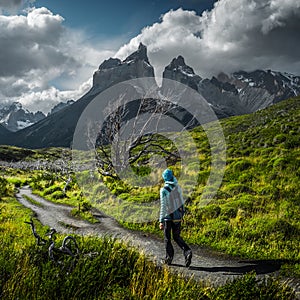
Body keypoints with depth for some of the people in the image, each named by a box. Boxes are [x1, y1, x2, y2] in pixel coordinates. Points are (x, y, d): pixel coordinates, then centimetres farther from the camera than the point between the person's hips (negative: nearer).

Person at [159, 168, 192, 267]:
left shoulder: (164, 190, -15)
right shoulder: (178, 187, 2)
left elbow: (163, 206, -18)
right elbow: (181, 202, 9)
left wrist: (161, 221, -15)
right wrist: (182, 214, 22)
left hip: (168, 216, -5)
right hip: (178, 215, 5)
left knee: (167, 238, 12)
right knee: (177, 237, 15)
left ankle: (169, 258, 17)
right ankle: (187, 252, -5)